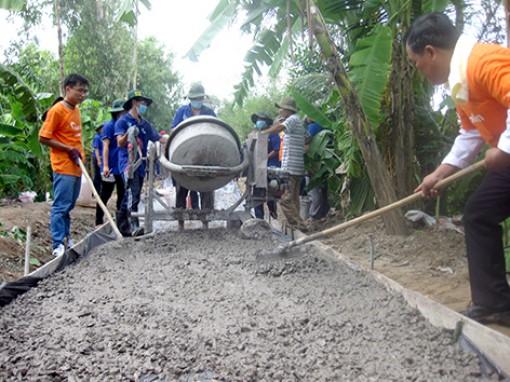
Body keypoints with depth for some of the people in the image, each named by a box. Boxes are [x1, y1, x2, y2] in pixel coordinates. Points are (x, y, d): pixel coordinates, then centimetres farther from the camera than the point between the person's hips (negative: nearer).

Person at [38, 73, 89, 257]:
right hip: (63, 167, -8)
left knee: (68, 206, 15)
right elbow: (43, 138, -14)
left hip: (76, 167, 8)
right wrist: (69, 150, -16)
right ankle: (58, 245, -3)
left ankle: (65, 238, 24)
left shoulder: (76, 109, 12)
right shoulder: (57, 110, -12)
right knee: (61, 206, -6)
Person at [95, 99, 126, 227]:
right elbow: (106, 146, -13)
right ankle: (99, 222, 10)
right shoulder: (109, 126, -8)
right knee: (105, 195, 1)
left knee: (122, 195, 11)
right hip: (111, 168, -7)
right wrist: (105, 166, -19)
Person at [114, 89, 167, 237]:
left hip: (140, 164, 7)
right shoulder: (123, 121, 0)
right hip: (128, 163, -7)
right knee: (132, 194, -21)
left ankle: (122, 226, 19)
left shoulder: (144, 124, 19)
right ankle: (134, 226, -28)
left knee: (131, 196, 10)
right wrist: (128, 134, -29)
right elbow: (120, 143, -9)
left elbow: (158, 138, 14)